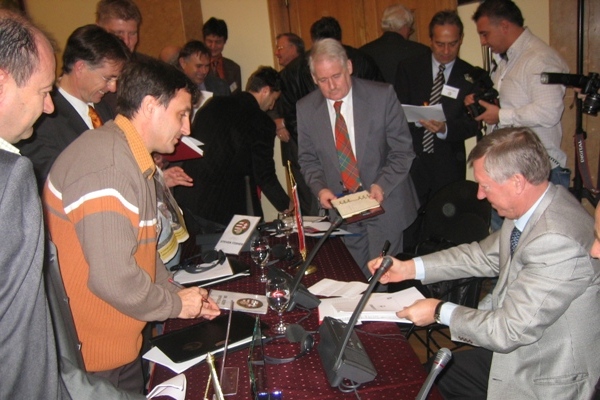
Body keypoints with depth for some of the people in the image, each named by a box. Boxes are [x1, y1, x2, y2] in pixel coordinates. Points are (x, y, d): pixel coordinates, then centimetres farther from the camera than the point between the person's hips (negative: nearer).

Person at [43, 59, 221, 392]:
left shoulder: (133, 159, 9)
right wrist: (175, 304, -14)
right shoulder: (108, 165, -26)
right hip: (93, 355, -9)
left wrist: (178, 293, 5)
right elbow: (112, 277, -31)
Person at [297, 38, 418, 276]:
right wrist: (319, 188, -11)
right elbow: (308, 158, 7)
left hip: (384, 203, -2)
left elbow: (403, 150, -6)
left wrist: (383, 185, -21)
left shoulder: (383, 96, -10)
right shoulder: (306, 108, -2)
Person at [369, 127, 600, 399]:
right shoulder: (533, 205, -7)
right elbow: (487, 254, 6)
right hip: (517, 349, 7)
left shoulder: (558, 242, -34)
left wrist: (440, 312, -16)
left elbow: (511, 330, -29)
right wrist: (409, 268, 1)